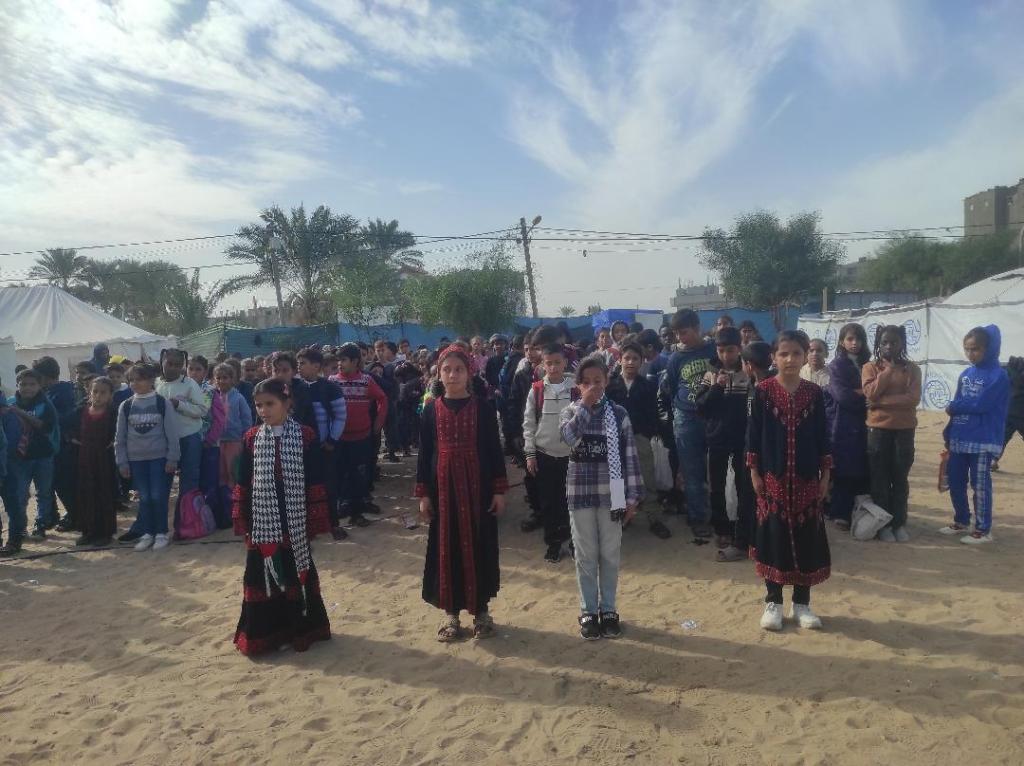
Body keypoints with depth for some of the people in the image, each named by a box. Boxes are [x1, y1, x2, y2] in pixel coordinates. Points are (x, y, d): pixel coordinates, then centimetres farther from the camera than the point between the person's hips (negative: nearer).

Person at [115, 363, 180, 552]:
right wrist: (122, 462, 5)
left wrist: (172, 458, -7)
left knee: (158, 497, -3)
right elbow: (120, 437, 9)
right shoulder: (126, 406, 4)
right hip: (136, 460, 3)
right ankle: (146, 533, 17)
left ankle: (161, 533, 10)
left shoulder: (163, 403, -4)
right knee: (144, 498, 5)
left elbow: (172, 433, -4)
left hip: (159, 458, -3)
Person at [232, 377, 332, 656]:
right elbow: (243, 484, 5)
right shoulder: (251, 438, 2)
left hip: (294, 520, -2)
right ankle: (263, 633, 23)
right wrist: (242, 520, 3)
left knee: (297, 572, 10)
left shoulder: (305, 436, -6)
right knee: (262, 575, 9)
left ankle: (300, 628, 26)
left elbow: (315, 483, -5)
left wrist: (316, 520, -6)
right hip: (262, 521, 2)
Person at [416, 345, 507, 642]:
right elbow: (424, 453, 4)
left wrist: (499, 489, -4)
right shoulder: (432, 410, 2)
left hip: (478, 485, -1)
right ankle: (451, 612, 22)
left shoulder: (483, 407, -3)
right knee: (446, 548, 8)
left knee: (479, 546, 7)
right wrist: (423, 494, 1)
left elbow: (494, 449, -1)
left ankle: (481, 610, 23)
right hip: (443, 486, 2)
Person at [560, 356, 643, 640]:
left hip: (611, 494, 0)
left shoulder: (618, 413, -1)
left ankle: (608, 609, 25)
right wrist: (585, 405, -20)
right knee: (586, 556, 9)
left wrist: (632, 496, -3)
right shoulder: (570, 412, 0)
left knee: (610, 555, 10)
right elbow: (570, 438, -22)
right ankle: (588, 612, 22)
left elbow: (629, 456, 0)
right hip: (581, 493, 0)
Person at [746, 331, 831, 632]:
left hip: (806, 478, 2)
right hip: (772, 477, -2)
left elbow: (822, 436, 6)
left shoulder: (814, 393, 3)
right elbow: (753, 434, -3)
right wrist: (754, 473, -5)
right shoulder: (763, 391, -4)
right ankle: (773, 602, 17)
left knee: (806, 538, 7)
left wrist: (825, 475, 4)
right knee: (774, 537, 3)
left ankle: (802, 603, 21)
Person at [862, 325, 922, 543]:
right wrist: (889, 369, -12)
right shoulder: (870, 367, 2)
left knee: (900, 478, 8)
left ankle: (900, 523, 18)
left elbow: (913, 398, -10)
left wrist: (881, 401, -16)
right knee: (880, 479, 4)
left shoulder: (912, 368, 3)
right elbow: (871, 394, -14)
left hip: (904, 430, 1)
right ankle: (883, 524, 13)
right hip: (878, 429, -1)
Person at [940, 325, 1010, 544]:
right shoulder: (965, 374, 11)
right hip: (959, 440, 7)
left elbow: (980, 404, -19)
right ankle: (962, 521, 29)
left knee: (980, 486, 1)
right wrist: (949, 433, 8)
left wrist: (953, 407, -5)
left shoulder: (998, 376, -10)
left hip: (983, 442, -7)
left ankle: (983, 530, 12)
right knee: (955, 483, 13)